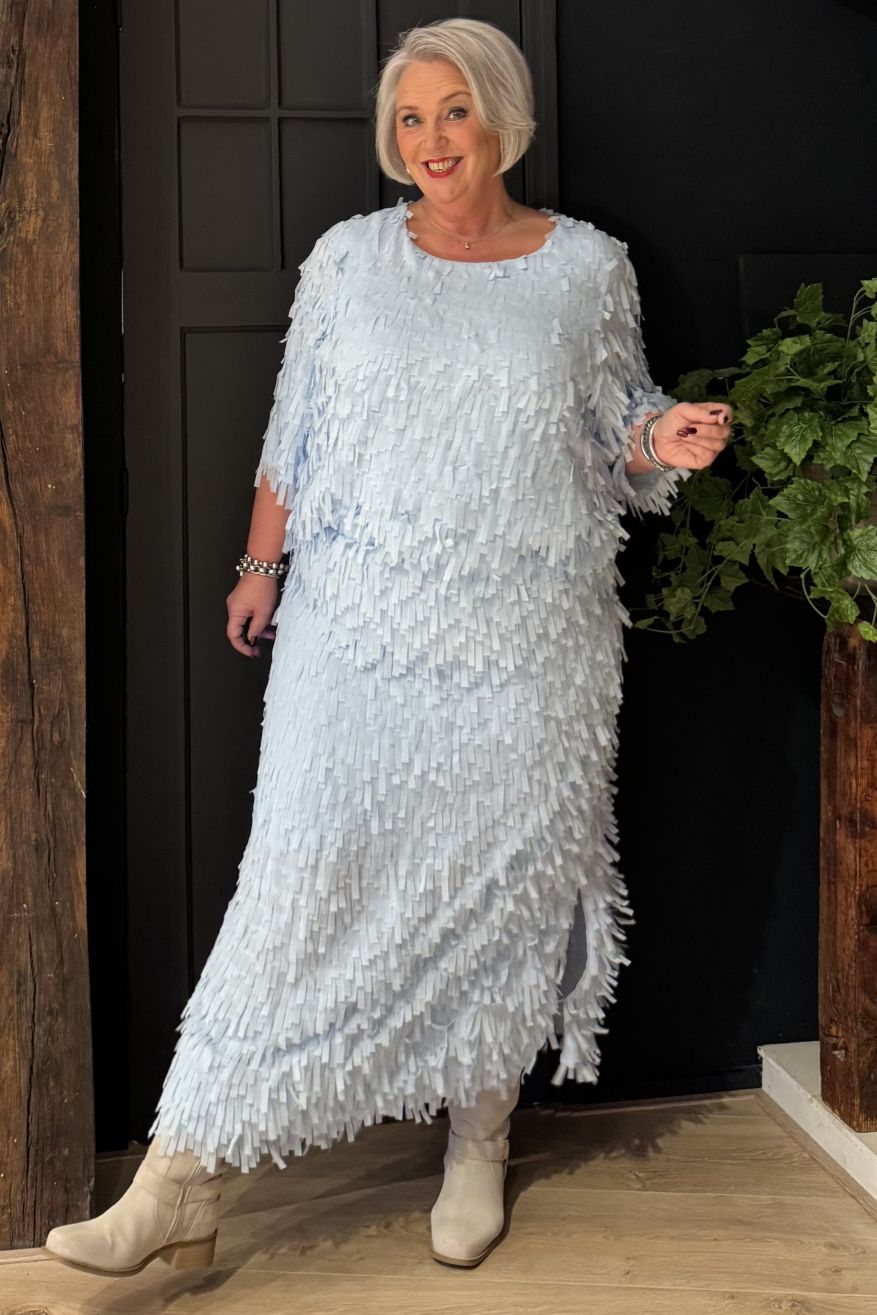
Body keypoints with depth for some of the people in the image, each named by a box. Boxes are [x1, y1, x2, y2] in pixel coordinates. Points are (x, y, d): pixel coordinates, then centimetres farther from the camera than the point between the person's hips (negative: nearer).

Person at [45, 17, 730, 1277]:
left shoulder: (590, 266, 5)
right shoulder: (350, 256, 5)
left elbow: (611, 435, 13)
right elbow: (294, 433, 10)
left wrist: (663, 441, -8)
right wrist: (260, 567, 9)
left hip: (526, 645, 1)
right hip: (356, 633, 0)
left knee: (504, 881, 8)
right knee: (304, 874, -4)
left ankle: (480, 1149, 28)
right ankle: (183, 1183, 3)